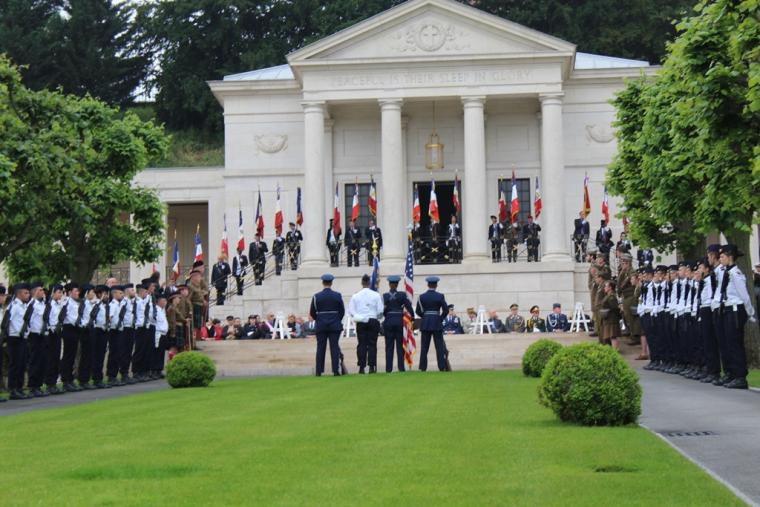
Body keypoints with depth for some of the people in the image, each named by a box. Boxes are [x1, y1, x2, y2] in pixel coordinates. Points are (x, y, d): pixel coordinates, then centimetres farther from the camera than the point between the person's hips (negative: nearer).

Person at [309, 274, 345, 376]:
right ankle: (336, 370, -4)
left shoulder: (316, 296, -3)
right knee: (334, 347, 1)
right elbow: (342, 311, 3)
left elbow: (312, 313, 2)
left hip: (320, 326, 0)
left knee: (320, 348, 3)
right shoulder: (337, 296, -2)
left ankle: (319, 371, 3)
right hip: (335, 325, 0)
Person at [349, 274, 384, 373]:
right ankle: (372, 367, -4)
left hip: (360, 323, 1)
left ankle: (361, 367, -2)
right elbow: (380, 310, -3)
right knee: (372, 344, 1)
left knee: (361, 345, 3)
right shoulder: (376, 295, -4)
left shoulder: (355, 296, -1)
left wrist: (358, 317, 10)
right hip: (373, 321, -1)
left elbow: (351, 311, -1)